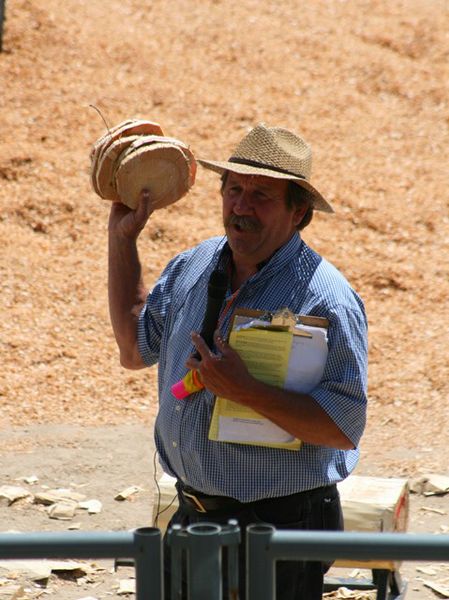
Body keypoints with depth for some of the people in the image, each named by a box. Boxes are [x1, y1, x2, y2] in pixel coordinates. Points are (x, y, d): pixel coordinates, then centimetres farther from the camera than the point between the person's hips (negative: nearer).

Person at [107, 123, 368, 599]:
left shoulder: (326, 299, -17)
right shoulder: (192, 267, 5)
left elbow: (344, 428, -21)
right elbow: (135, 349, 19)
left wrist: (245, 391, -29)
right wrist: (122, 236, 13)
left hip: (279, 525, -7)